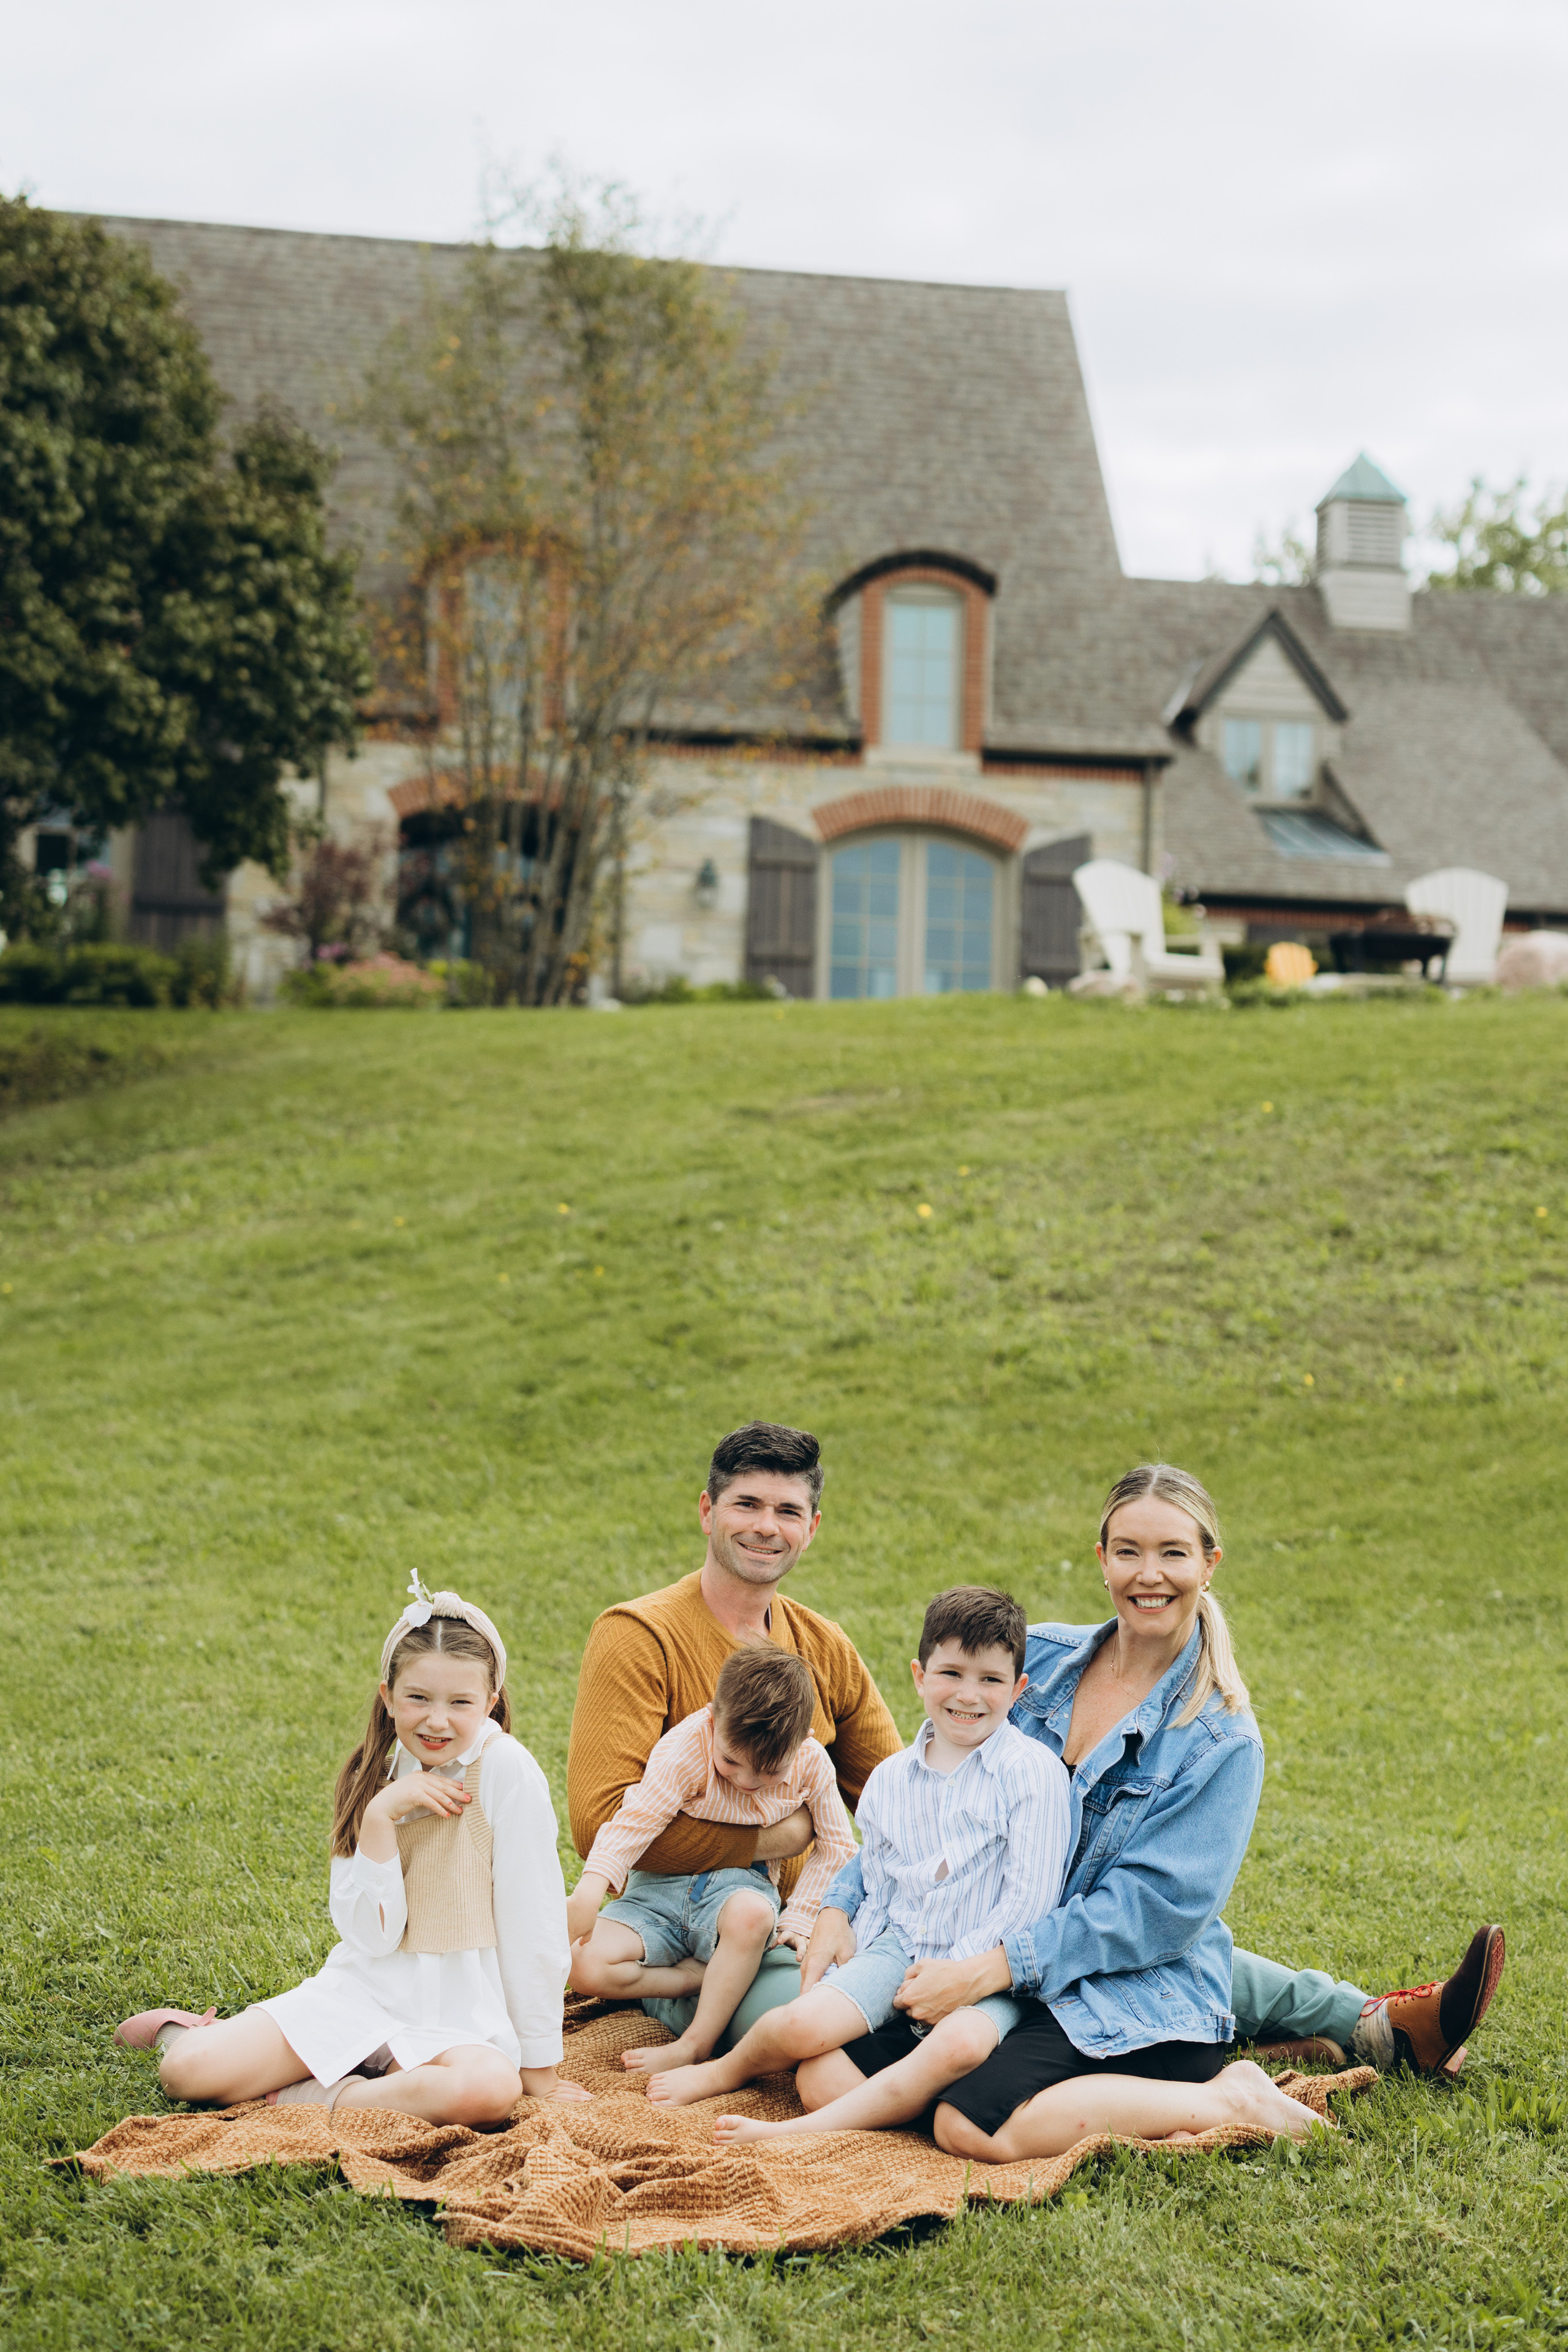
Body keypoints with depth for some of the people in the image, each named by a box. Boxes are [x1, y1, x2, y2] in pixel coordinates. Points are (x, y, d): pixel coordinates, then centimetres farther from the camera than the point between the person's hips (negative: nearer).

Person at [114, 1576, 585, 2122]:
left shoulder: (507, 1770, -14)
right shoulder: (378, 1774, 2)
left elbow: (533, 1928, -11)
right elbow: (372, 1938, -8)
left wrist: (539, 2068, -8)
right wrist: (379, 1816, -18)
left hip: (456, 2016, -3)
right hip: (362, 1990, 3)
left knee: (490, 2090, -39)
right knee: (188, 2071, -17)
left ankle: (317, 2097, -16)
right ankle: (183, 2031, 19)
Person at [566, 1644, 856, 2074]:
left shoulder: (811, 1763, -7)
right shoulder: (684, 1749, -18)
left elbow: (836, 1844, 7)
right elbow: (636, 1819, -25)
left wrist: (799, 1917, -2)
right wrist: (589, 1893, -38)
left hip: (740, 1883, 0)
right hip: (661, 1888, 0)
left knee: (752, 1913, -40)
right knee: (585, 1965, -26)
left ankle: (695, 2046, -26)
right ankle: (699, 1975, -9)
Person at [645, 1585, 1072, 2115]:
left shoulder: (1034, 1770, -4)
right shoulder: (888, 1779, 10)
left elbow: (1030, 1898, -10)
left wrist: (953, 1972, -14)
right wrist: (849, 1965, 4)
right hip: (898, 1950, 4)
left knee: (960, 2043, -36)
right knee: (802, 2025, -22)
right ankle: (729, 2070, 12)